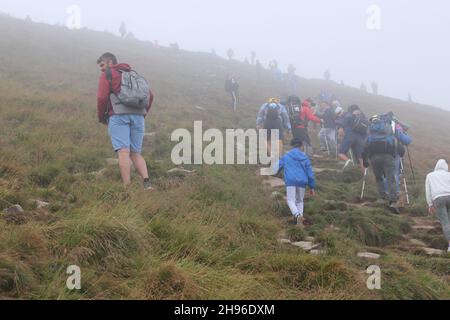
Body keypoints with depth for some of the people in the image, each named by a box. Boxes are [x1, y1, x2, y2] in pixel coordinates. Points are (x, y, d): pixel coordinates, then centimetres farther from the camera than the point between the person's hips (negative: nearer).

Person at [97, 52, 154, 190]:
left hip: (119, 115, -5)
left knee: (124, 152, -12)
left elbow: (102, 97, -5)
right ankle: (147, 182, -13)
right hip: (138, 116, 5)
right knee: (135, 153, 9)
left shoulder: (107, 75, 8)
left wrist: (101, 117, 8)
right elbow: (150, 95, 19)